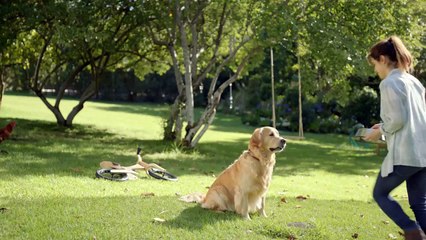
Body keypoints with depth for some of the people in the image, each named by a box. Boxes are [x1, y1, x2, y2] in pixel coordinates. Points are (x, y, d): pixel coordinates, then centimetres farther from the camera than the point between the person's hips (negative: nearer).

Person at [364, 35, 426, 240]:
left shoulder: (389, 83, -10)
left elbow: (398, 119, -18)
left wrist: (381, 131, -1)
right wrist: (385, 127, 20)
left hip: (404, 154, -8)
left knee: (380, 194, 12)